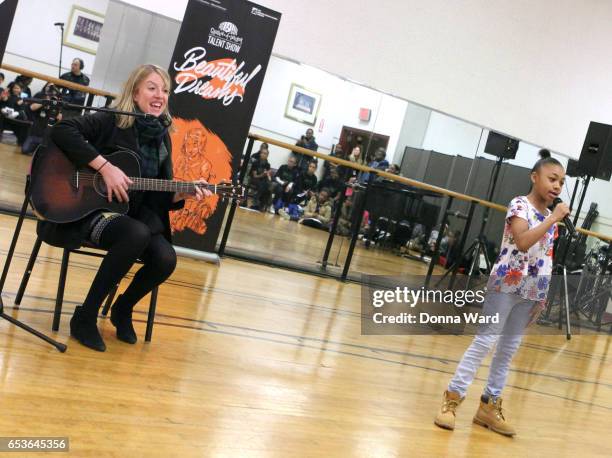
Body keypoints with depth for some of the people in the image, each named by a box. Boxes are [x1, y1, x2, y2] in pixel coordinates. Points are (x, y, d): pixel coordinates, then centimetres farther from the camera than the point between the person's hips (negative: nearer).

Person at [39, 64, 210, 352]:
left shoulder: (163, 138, 10)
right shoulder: (112, 121, -8)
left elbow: (161, 195, 11)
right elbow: (61, 131, -23)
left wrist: (187, 192, -10)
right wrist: (105, 167, -27)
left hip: (134, 214, 6)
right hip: (88, 209, -6)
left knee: (166, 259, -21)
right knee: (137, 235, -36)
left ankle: (123, 309, 11)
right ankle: (86, 316, -19)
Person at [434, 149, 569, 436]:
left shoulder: (550, 216, 11)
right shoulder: (520, 205, -10)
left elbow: (546, 258, 16)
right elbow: (522, 242, -27)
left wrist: (543, 294, 13)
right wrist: (553, 219, -24)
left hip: (532, 290, 7)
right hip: (507, 283, -7)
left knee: (510, 347, 11)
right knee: (485, 340, -6)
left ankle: (490, 405, 19)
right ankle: (452, 397, 1)